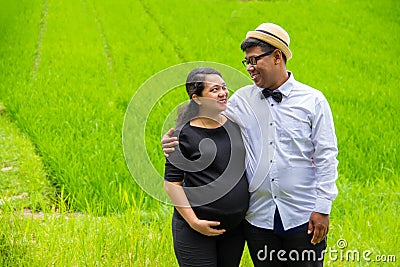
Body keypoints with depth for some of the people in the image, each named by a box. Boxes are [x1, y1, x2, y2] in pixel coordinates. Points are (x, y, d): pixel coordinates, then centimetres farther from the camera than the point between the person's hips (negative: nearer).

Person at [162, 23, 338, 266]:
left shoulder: (313, 100, -2)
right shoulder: (242, 100, 6)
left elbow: (326, 157, -2)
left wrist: (322, 209, -7)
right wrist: (174, 144, -6)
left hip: (303, 218, -3)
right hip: (259, 217, 3)